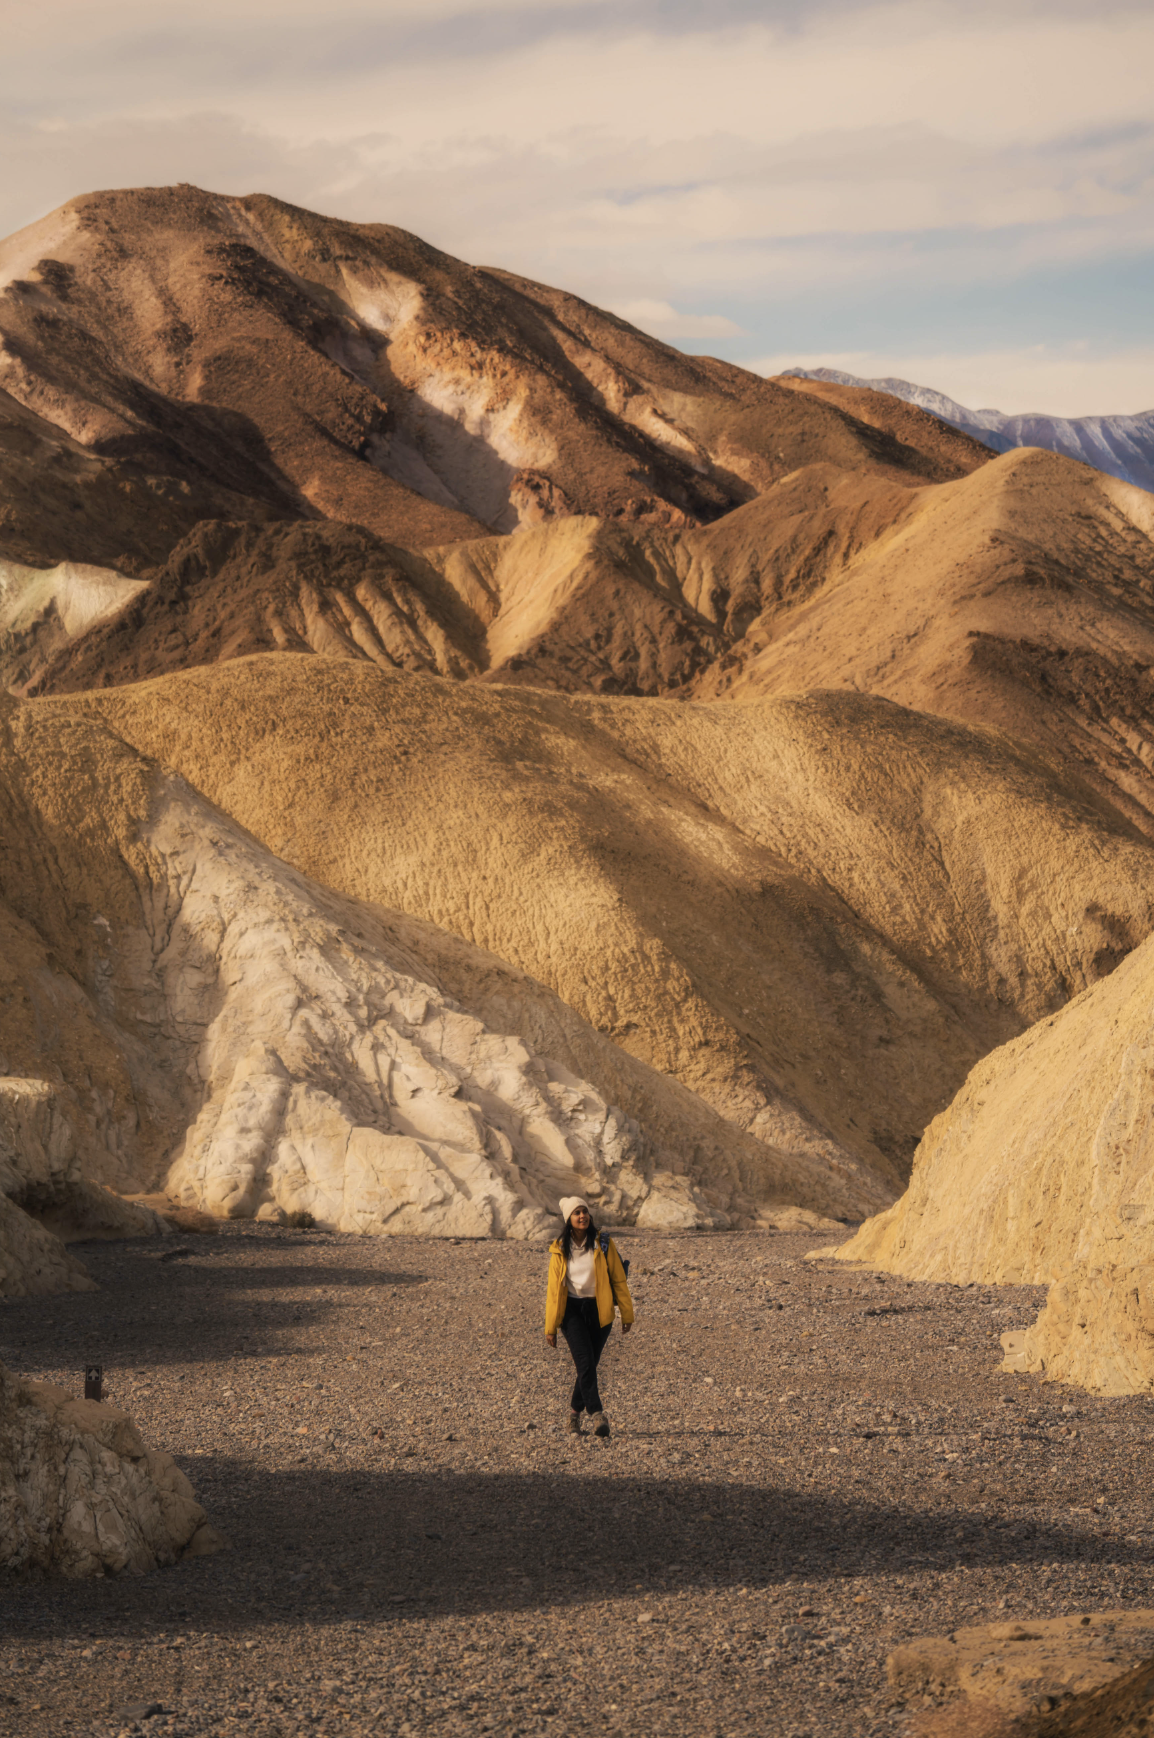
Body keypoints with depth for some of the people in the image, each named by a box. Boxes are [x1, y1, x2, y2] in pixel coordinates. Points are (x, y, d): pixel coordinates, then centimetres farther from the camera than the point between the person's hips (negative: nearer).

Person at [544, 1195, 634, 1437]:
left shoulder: (603, 1244, 0)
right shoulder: (560, 1250, 2)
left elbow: (618, 1279, 3)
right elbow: (553, 1288, 5)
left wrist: (627, 1314, 1)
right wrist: (550, 1326, 4)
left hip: (599, 1311, 1)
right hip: (572, 1310, -1)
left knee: (589, 1365, 7)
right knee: (585, 1363, -17)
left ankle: (575, 1411, 27)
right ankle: (597, 1415, -22)